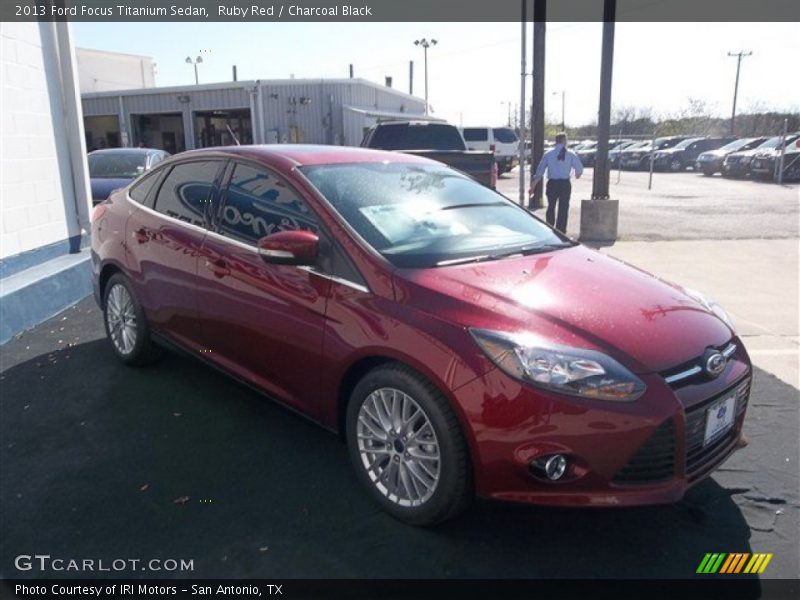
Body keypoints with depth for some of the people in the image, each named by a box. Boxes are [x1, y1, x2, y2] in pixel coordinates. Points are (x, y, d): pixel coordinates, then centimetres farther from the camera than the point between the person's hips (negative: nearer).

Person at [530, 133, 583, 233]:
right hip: (565, 184, -2)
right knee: (563, 209, 5)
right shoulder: (571, 154, -3)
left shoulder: (548, 154, 0)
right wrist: (578, 174, 22)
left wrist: (533, 185, 3)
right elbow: (579, 169, -1)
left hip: (552, 184, 2)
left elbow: (540, 171, -2)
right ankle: (561, 232, 5)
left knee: (551, 207, 17)